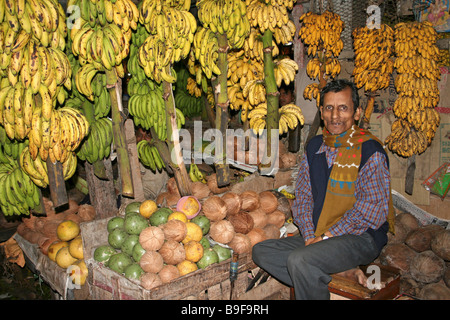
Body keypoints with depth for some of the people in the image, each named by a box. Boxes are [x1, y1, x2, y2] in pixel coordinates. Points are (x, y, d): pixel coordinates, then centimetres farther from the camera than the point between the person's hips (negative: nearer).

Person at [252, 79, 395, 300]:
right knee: (261, 251, -4)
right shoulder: (315, 147, 9)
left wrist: (328, 236, -16)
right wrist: (309, 236, -5)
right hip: (318, 235, 8)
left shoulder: (370, 150, -11)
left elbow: (373, 207, -15)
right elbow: (303, 196, 9)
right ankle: (341, 271, -8)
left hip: (360, 237, -7)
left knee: (300, 260, -31)